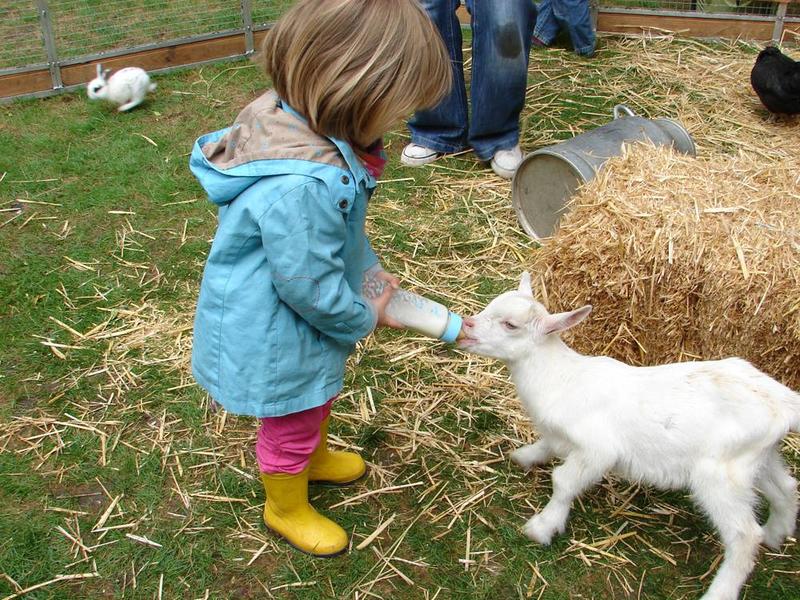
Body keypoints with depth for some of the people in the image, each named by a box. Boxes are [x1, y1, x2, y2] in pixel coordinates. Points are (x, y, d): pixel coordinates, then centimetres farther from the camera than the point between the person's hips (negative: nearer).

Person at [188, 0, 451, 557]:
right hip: (274, 339, -9)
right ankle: (286, 509, 47)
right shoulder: (298, 187, -42)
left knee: (318, 399, 34)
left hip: (304, 328, 9)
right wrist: (365, 318, -13)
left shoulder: (306, 130, -10)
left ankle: (316, 457, 64)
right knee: (290, 425, 18)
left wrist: (370, 266, 2)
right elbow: (309, 286, -30)